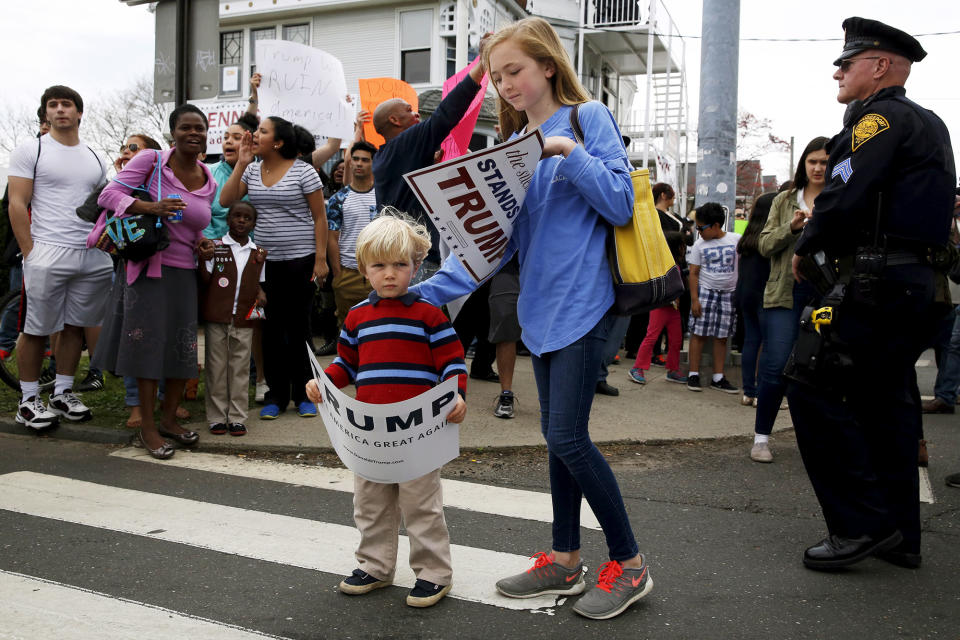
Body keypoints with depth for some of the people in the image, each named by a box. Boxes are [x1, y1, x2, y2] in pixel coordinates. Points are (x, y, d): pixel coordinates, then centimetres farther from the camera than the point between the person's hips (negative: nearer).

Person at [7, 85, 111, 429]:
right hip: (48, 255, -5)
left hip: (93, 258, 5)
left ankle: (62, 394, 20)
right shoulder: (31, 150, 2)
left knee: (75, 326, 9)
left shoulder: (95, 159, 16)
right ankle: (28, 400, 10)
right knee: (36, 330, 0)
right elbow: (17, 204, -4)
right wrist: (30, 254, -10)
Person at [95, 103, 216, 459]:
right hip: (149, 267, -5)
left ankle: (169, 419, 25)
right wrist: (151, 207, -25)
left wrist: (201, 241, 2)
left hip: (185, 272, 5)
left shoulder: (209, 183, 10)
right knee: (148, 344, -2)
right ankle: (147, 427, 10)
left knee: (184, 347, 7)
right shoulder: (151, 162, -6)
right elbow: (108, 195, -10)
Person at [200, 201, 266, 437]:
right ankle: (217, 417, 13)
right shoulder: (215, 247, 2)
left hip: (243, 320, 2)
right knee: (216, 368, 5)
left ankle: (237, 418, 13)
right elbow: (205, 280, -1)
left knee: (240, 369, 5)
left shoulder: (258, 253, 8)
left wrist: (260, 294, -1)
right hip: (216, 317, -2)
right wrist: (203, 259, -16)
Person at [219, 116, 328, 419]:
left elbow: (320, 217, -5)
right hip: (264, 261, 4)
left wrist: (320, 259, -10)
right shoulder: (252, 170, 8)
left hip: (299, 261, -4)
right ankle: (276, 394, 18)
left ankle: (303, 394, 15)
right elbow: (226, 200, -1)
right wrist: (241, 164, -5)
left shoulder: (303, 171, -5)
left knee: (298, 327, 3)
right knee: (271, 329, 8)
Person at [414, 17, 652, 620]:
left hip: (582, 303, -7)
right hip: (541, 309, 7)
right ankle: (565, 560, 24)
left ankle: (629, 563, 8)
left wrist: (570, 153, -20)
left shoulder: (590, 118, -2)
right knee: (560, 436, 12)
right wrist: (430, 291, -1)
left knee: (567, 435, -9)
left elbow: (621, 205, -9)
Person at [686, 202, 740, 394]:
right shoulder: (699, 245, 0)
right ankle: (693, 375, 4)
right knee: (698, 333, -4)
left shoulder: (736, 240, 0)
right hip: (705, 292, -1)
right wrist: (694, 299, -8)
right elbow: (694, 273, 0)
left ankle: (718, 378, 12)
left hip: (729, 294, 1)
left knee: (721, 336, 5)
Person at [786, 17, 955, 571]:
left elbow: (843, 198, -19)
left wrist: (806, 249, -3)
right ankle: (899, 535, 20)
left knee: (812, 386, -9)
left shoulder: (881, 117, -7)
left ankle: (861, 523, -7)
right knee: (886, 400, 13)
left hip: (878, 283, -10)